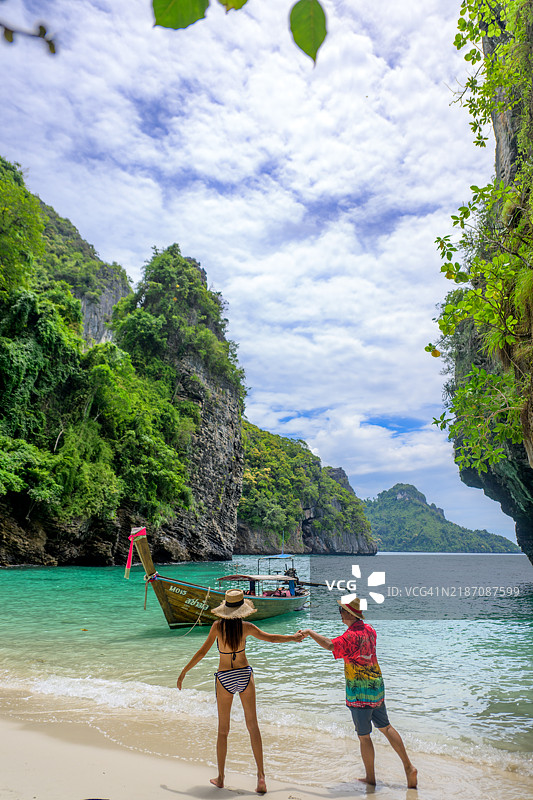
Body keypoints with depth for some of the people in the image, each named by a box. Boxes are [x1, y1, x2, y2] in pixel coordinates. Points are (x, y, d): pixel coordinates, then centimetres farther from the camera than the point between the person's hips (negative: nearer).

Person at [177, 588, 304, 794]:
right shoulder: (246, 627, -10)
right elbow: (270, 637, 2)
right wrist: (294, 637, 17)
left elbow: (202, 651, -11)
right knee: (253, 726, 9)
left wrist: (184, 671, 0)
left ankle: (220, 778, 23)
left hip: (224, 679, 0)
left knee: (223, 729, 14)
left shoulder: (217, 626, -13)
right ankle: (261, 775, 6)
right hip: (244, 675, 0)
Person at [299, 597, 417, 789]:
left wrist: (309, 632, -24)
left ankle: (370, 777, 20)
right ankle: (408, 767, 18)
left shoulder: (351, 636, -21)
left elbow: (330, 645, -35)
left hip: (360, 692, -8)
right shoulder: (369, 630, 4)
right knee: (385, 727, 19)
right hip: (377, 687, 8)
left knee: (364, 736, 7)